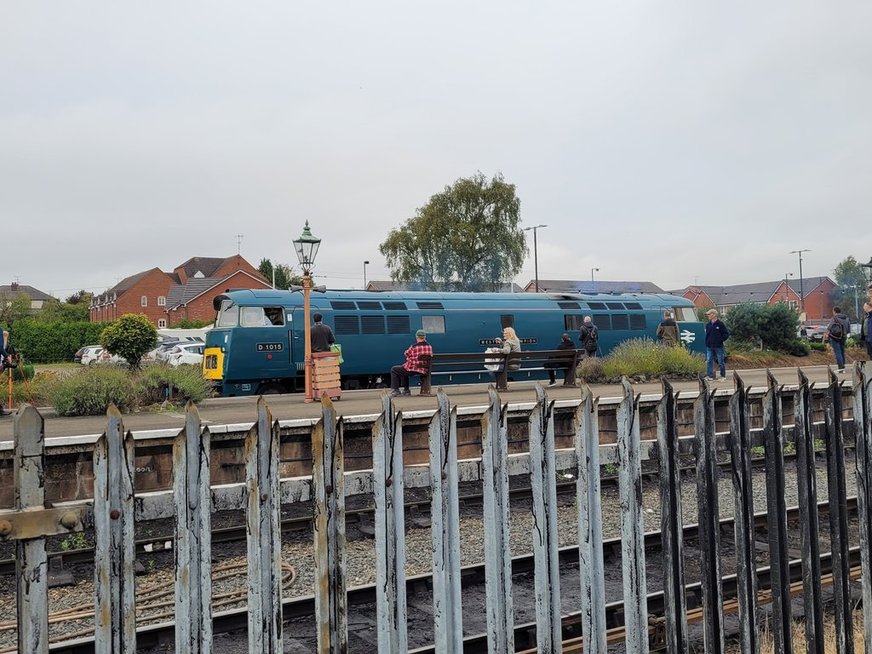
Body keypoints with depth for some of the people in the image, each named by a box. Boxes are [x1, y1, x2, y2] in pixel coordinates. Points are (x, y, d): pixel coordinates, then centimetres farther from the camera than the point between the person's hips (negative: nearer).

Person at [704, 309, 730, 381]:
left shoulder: (720, 324, -6)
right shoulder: (708, 325, 8)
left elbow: (727, 333, -4)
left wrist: (720, 340, -10)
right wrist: (706, 344, 6)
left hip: (718, 347, -4)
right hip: (709, 347, 4)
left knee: (720, 362, 5)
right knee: (709, 361, -1)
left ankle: (723, 376, 16)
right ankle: (709, 376, 1)